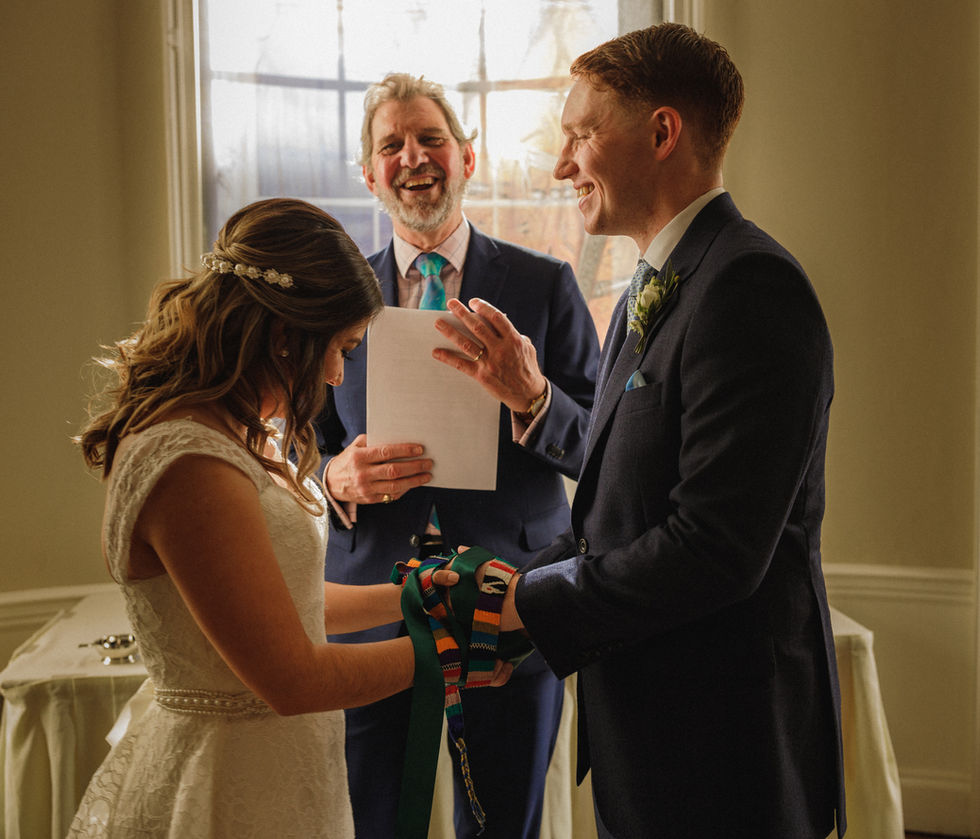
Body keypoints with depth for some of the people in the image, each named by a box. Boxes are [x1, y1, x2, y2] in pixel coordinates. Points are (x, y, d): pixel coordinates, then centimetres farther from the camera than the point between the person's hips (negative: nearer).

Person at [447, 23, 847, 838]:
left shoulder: (749, 287, -19)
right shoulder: (653, 293, 13)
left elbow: (715, 549, -26)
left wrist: (529, 604, -15)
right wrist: (510, 591, 1)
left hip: (720, 751, -9)